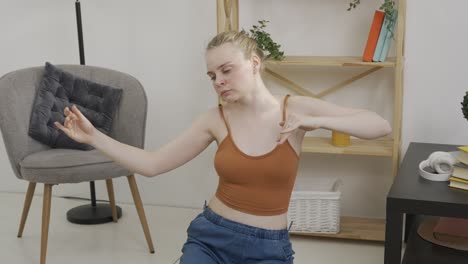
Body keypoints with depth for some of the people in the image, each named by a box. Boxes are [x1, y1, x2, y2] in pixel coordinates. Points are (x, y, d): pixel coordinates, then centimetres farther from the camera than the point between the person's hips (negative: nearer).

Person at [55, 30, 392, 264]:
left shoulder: (295, 108, -7)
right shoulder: (216, 119, -3)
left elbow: (382, 126, -12)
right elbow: (152, 164, -2)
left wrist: (317, 122, -26)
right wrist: (94, 137, -9)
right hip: (210, 237, 1)